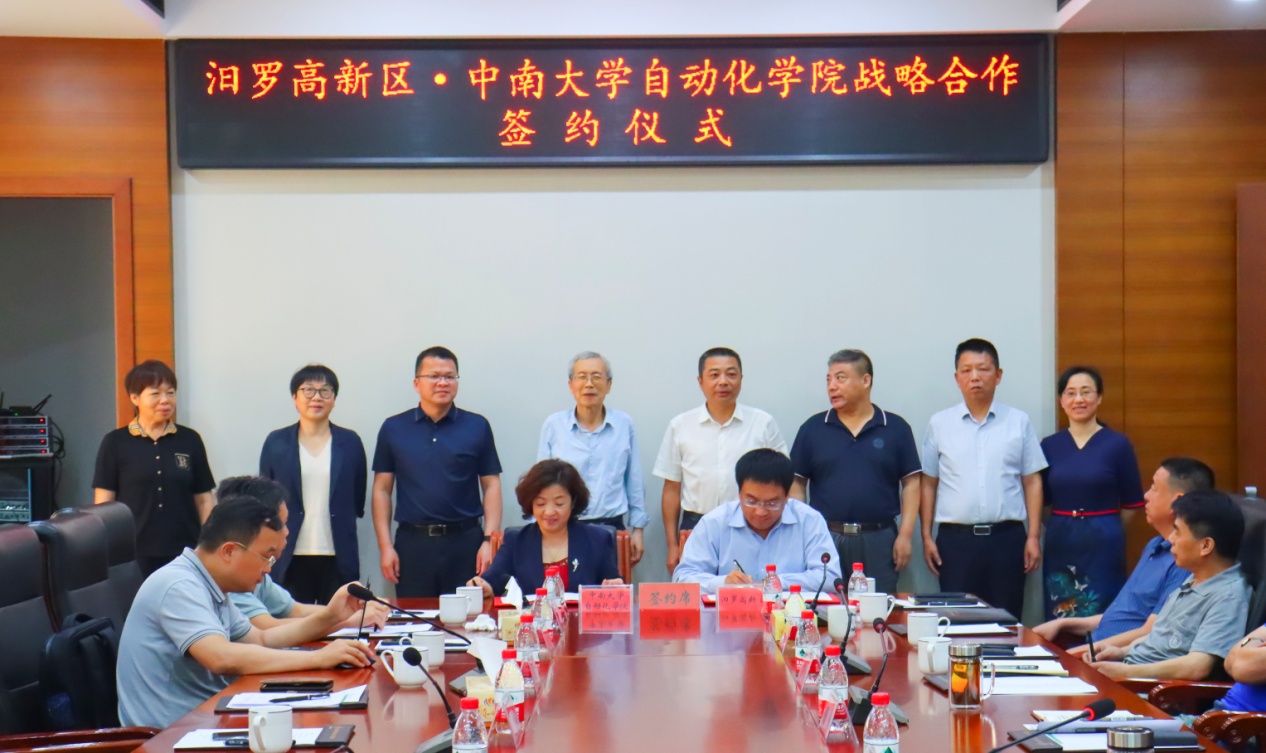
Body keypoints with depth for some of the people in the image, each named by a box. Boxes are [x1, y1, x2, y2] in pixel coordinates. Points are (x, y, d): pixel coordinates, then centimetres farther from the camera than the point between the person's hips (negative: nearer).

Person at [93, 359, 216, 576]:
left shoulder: (190, 440, 7)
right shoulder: (115, 443, 2)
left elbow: (204, 500, 10)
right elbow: (103, 505, 3)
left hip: (185, 554, 2)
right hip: (134, 554, -1)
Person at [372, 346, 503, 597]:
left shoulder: (477, 426, 5)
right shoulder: (394, 428, 7)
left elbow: (491, 485, 5)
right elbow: (382, 489, 7)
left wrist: (489, 540, -5)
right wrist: (385, 545, -1)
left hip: (465, 542, 0)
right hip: (412, 543, 1)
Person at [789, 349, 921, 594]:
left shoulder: (896, 428, 5)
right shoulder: (812, 428, 6)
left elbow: (911, 483, 5)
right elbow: (797, 484, 7)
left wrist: (906, 535, -3)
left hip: (879, 540, 0)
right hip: (825, 538, 0)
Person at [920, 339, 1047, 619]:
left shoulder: (1019, 422, 6)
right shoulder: (939, 424, 6)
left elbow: (1032, 482, 6)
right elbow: (928, 483, 9)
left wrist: (1034, 536, 1)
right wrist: (926, 537, 4)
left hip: (1006, 537, 0)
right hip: (956, 539, 0)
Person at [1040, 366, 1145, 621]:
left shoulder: (1118, 444, -3)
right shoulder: (1050, 446, 4)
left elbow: (1132, 503, 4)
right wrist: (1065, 524, 12)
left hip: (1103, 544, -2)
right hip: (1059, 544, 2)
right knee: (1058, 620, 5)